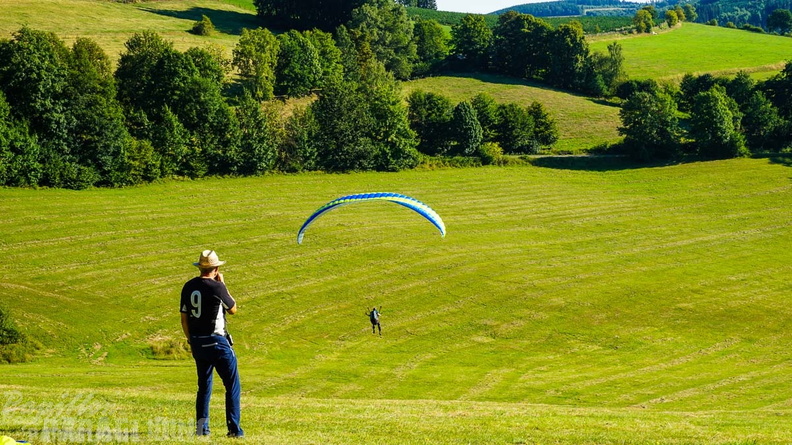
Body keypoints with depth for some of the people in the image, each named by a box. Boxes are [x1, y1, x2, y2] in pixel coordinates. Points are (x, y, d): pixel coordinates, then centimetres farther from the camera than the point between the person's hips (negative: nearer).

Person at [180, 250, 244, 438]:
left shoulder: (188, 287, 5)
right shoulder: (217, 287, -13)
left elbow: (184, 318, 9)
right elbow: (233, 309, 2)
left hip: (196, 343, 6)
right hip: (217, 342, -6)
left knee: (204, 385, 18)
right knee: (232, 385, 1)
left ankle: (201, 426, 15)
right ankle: (234, 428, -3)